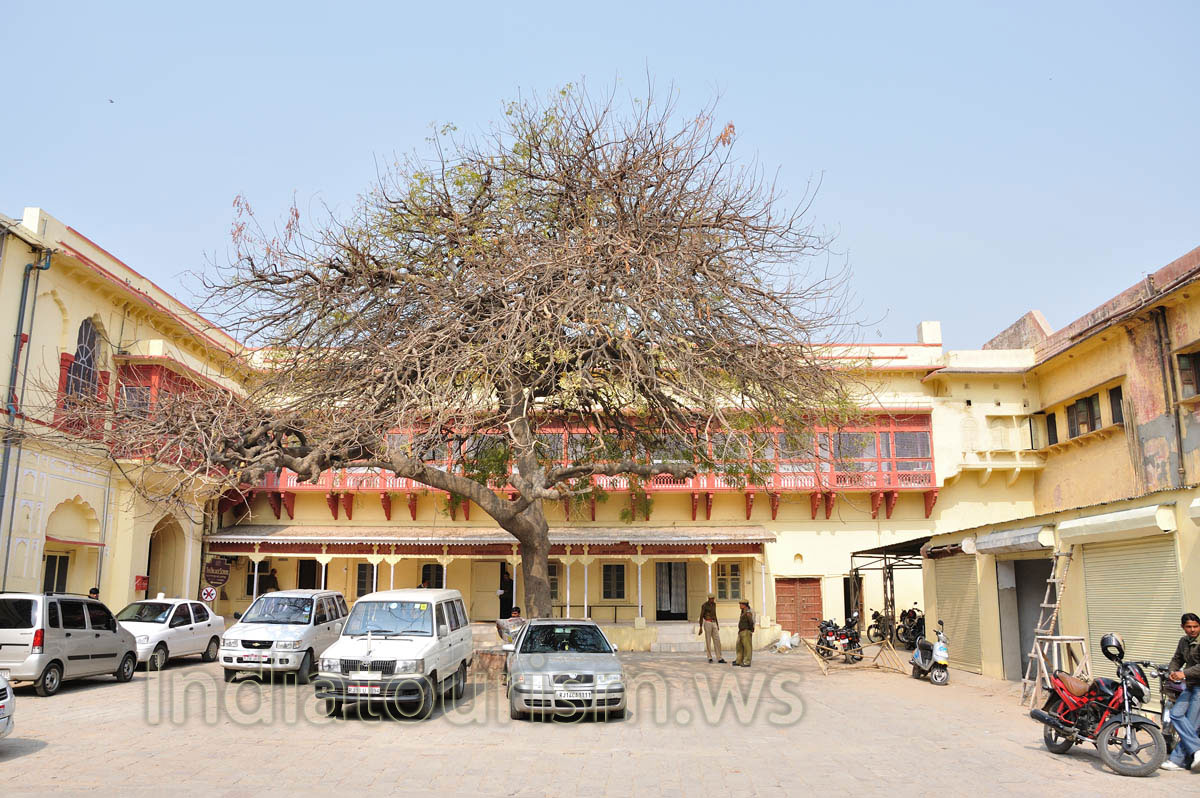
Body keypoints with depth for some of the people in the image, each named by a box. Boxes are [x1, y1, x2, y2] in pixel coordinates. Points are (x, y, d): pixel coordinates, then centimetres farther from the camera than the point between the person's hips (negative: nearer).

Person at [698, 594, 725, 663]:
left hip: (713, 624, 6)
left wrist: (717, 625, 21)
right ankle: (710, 658, 12)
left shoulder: (714, 604, 12)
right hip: (707, 623, -6)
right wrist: (701, 628, -13)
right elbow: (701, 617, -10)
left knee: (717, 641, -1)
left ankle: (719, 658, -1)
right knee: (708, 641, -1)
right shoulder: (704, 605, -10)